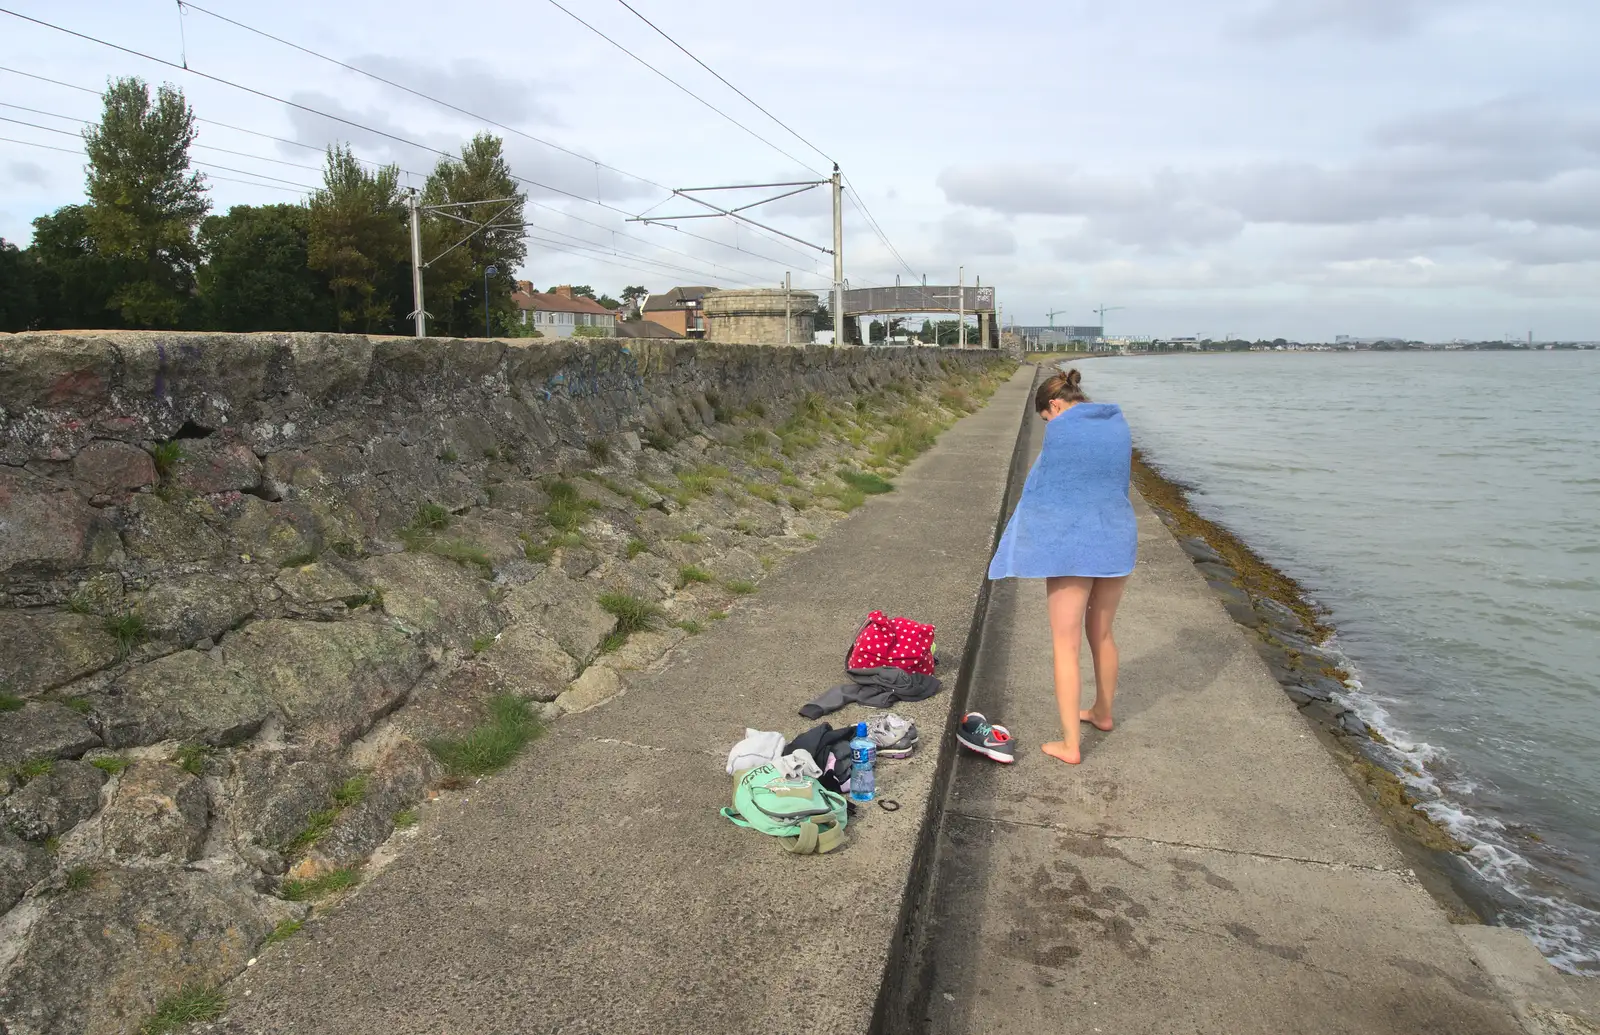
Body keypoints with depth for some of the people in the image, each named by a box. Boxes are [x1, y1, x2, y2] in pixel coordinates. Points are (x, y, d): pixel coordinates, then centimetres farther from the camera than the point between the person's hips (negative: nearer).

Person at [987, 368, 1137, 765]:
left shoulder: (1062, 428, -10)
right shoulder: (1119, 424, 8)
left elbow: (1039, 488, -5)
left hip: (1072, 545, -6)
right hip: (1117, 538, 6)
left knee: (1065, 646, 2)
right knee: (1101, 634, 24)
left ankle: (1070, 745, 5)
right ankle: (1102, 713, 42)